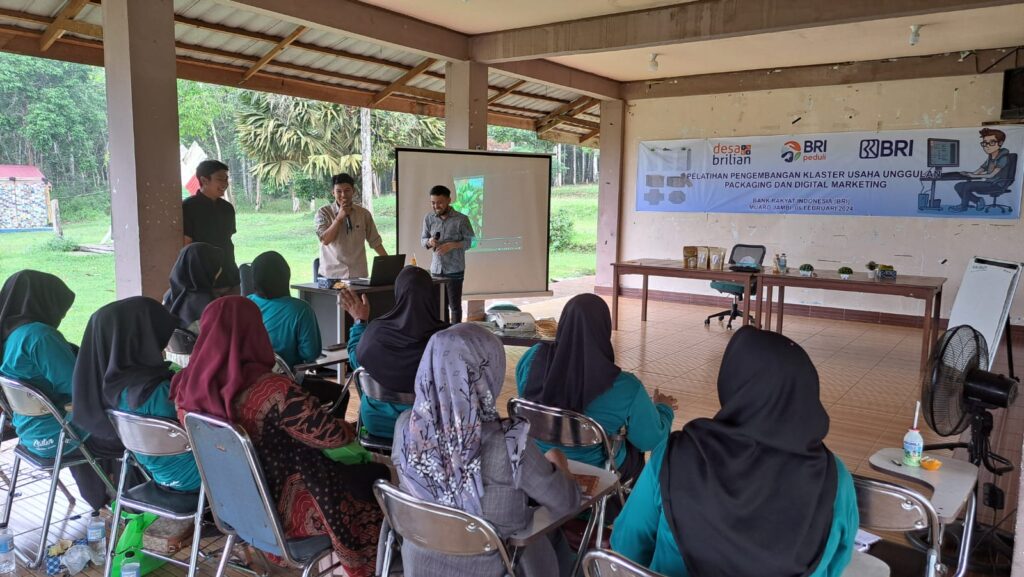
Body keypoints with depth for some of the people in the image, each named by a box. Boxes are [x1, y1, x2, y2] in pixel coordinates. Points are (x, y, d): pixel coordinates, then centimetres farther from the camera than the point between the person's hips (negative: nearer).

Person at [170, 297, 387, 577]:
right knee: (376, 478, 13)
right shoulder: (272, 391, -31)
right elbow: (332, 436, -21)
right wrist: (351, 431, 1)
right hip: (278, 510, -7)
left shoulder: (187, 387, -9)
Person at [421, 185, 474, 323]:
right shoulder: (429, 218, 2)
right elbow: (423, 240, 9)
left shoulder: (461, 219, -9)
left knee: (455, 304, 4)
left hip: (455, 269, -4)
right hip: (436, 269, 4)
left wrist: (452, 245, -19)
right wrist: (429, 242, -14)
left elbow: (469, 241, -5)